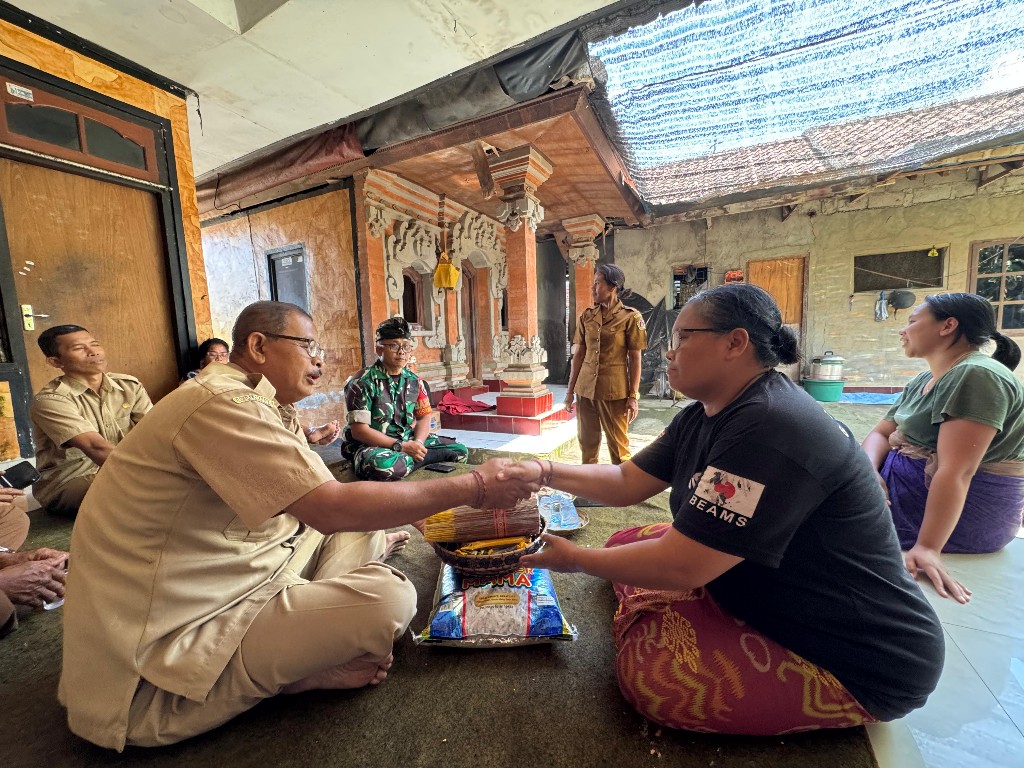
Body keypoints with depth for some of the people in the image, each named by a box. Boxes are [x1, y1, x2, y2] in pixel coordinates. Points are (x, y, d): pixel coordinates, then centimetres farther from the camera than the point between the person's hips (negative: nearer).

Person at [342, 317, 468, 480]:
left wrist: (418, 442, -15)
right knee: (383, 465, -40)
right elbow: (359, 430, -16)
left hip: (409, 441, 5)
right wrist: (401, 446, -23)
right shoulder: (362, 382, -11)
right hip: (374, 445, -4)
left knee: (461, 450, -4)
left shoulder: (415, 381, 6)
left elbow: (424, 417, 8)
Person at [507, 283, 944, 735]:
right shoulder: (702, 418, -1)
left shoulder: (770, 431, -31)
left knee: (648, 671, -22)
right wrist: (545, 472, -5)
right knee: (627, 544, 6)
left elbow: (679, 566, -30)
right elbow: (627, 483, 3)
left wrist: (574, 559, -16)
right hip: (766, 591, 8)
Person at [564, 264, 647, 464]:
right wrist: (570, 390, 7)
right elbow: (579, 354, 8)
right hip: (585, 388, 4)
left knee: (618, 445, 7)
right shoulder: (586, 316, 6)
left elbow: (635, 359, -5)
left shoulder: (630, 317, -6)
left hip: (614, 391, -4)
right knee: (587, 442, 13)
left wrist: (633, 396, -8)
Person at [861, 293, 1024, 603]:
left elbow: (956, 472, -28)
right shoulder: (923, 381, 10)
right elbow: (881, 433, 7)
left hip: (961, 512, -9)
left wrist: (926, 547, -33)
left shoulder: (976, 376, -20)